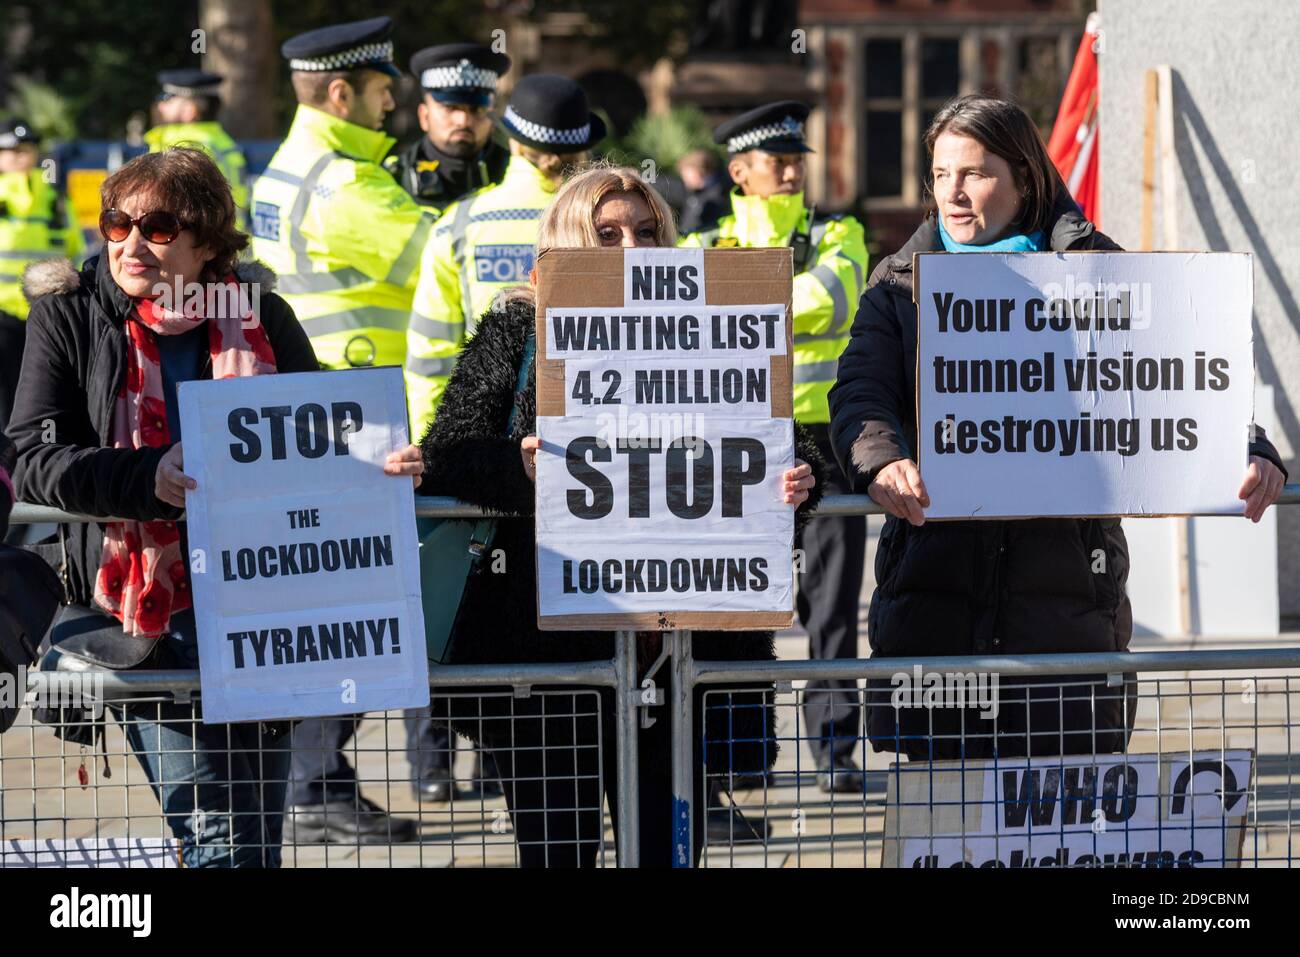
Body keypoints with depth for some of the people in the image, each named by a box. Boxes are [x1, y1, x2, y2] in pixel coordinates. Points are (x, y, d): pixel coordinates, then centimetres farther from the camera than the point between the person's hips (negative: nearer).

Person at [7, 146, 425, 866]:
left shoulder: (259, 315, 6)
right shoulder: (68, 315, 1)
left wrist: (375, 467, -10)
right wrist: (150, 478, -23)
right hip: (144, 611, -2)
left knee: (259, 837, 5)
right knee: (217, 837, -9)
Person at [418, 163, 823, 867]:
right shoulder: (517, 334, 5)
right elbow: (446, 453, -5)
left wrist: (794, 480, -13)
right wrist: (520, 469, -25)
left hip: (674, 645, 2)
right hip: (546, 643, -2)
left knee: (669, 843, 4)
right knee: (557, 851, 2)